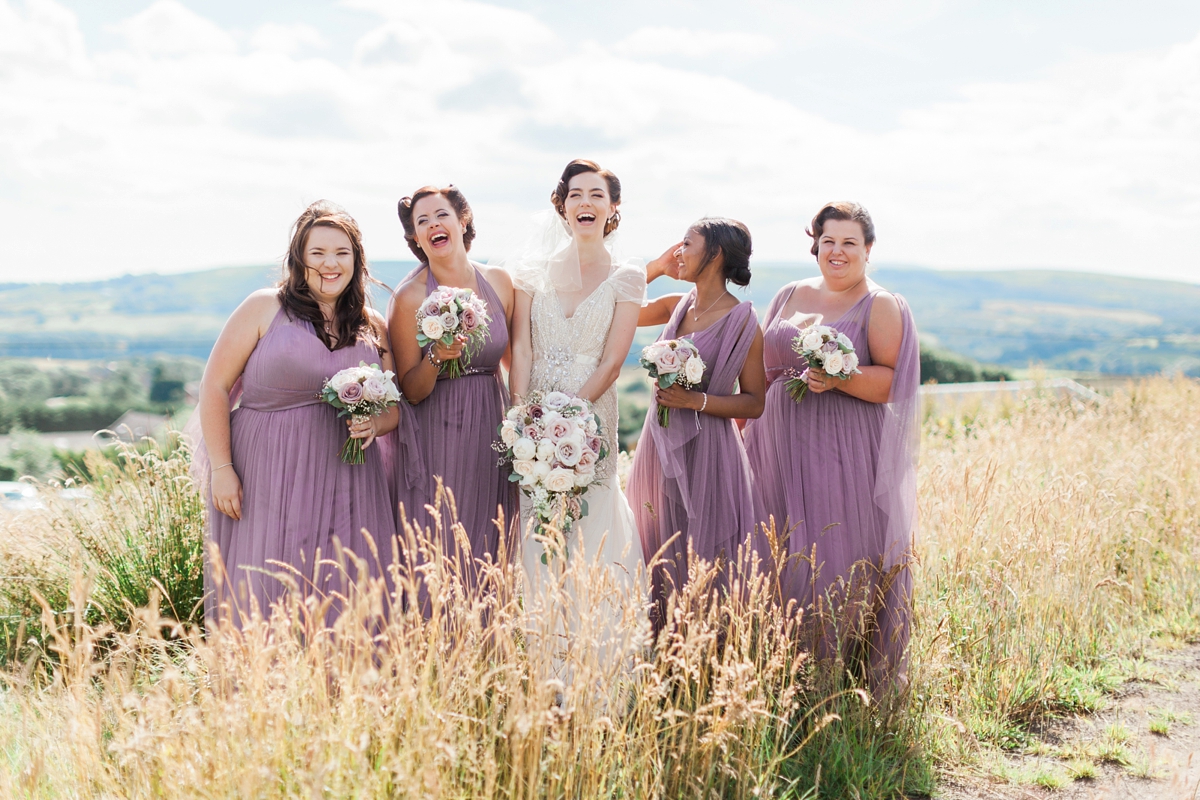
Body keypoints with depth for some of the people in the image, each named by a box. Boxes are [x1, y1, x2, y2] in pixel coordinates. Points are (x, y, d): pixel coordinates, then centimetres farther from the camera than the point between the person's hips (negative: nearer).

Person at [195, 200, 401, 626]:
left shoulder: (374, 328, 11)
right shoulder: (264, 308, -1)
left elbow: (394, 408, 18)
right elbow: (215, 387, -2)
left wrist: (373, 425, -5)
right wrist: (221, 469, -7)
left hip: (345, 484, 3)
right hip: (267, 478, -3)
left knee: (344, 599, 1)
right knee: (266, 597, -1)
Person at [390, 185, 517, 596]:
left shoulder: (498, 282, 2)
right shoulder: (410, 297, -10)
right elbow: (410, 392, -6)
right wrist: (437, 357, -24)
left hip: (491, 431, 4)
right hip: (436, 436, -4)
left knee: (490, 552, 9)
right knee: (439, 551, -1)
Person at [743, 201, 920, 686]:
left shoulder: (881, 307, 0)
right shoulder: (790, 296, 15)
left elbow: (893, 381, -9)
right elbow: (762, 371, 19)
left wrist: (839, 379, -23)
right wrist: (742, 428, 14)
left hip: (848, 453, -5)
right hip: (782, 447, 5)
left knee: (843, 557, -7)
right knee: (781, 554, 4)